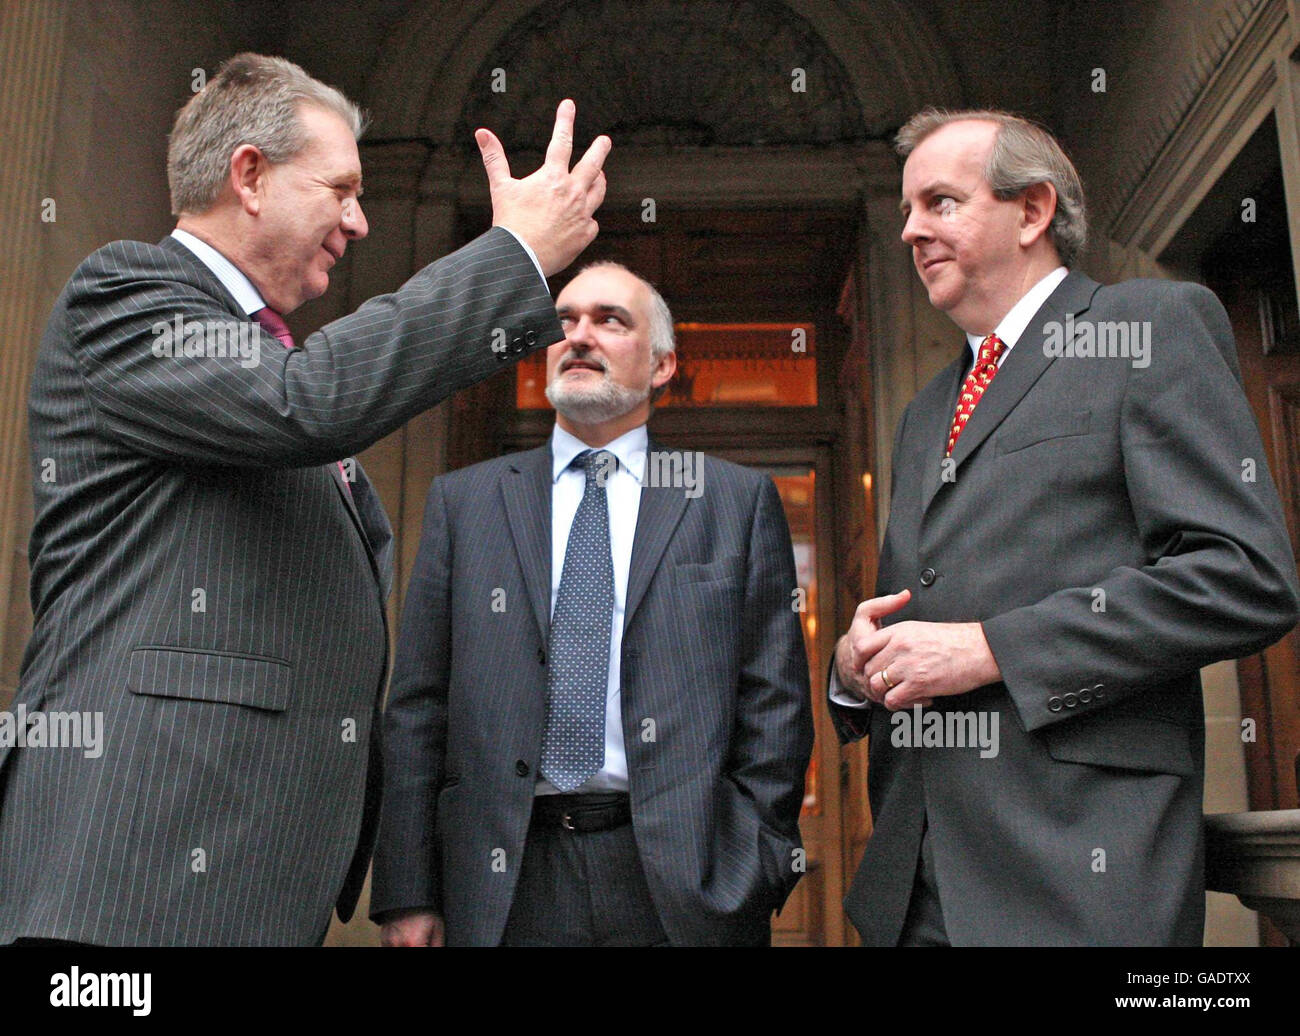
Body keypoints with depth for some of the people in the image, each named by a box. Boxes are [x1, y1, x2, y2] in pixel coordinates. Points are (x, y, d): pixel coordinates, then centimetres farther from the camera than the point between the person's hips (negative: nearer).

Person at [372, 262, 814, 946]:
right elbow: (417, 706, 4)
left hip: (684, 887, -1)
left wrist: (760, 879, -4)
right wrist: (407, 894, -1)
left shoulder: (739, 500, 5)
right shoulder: (462, 500, 8)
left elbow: (775, 703, 2)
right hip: (505, 887, 2)